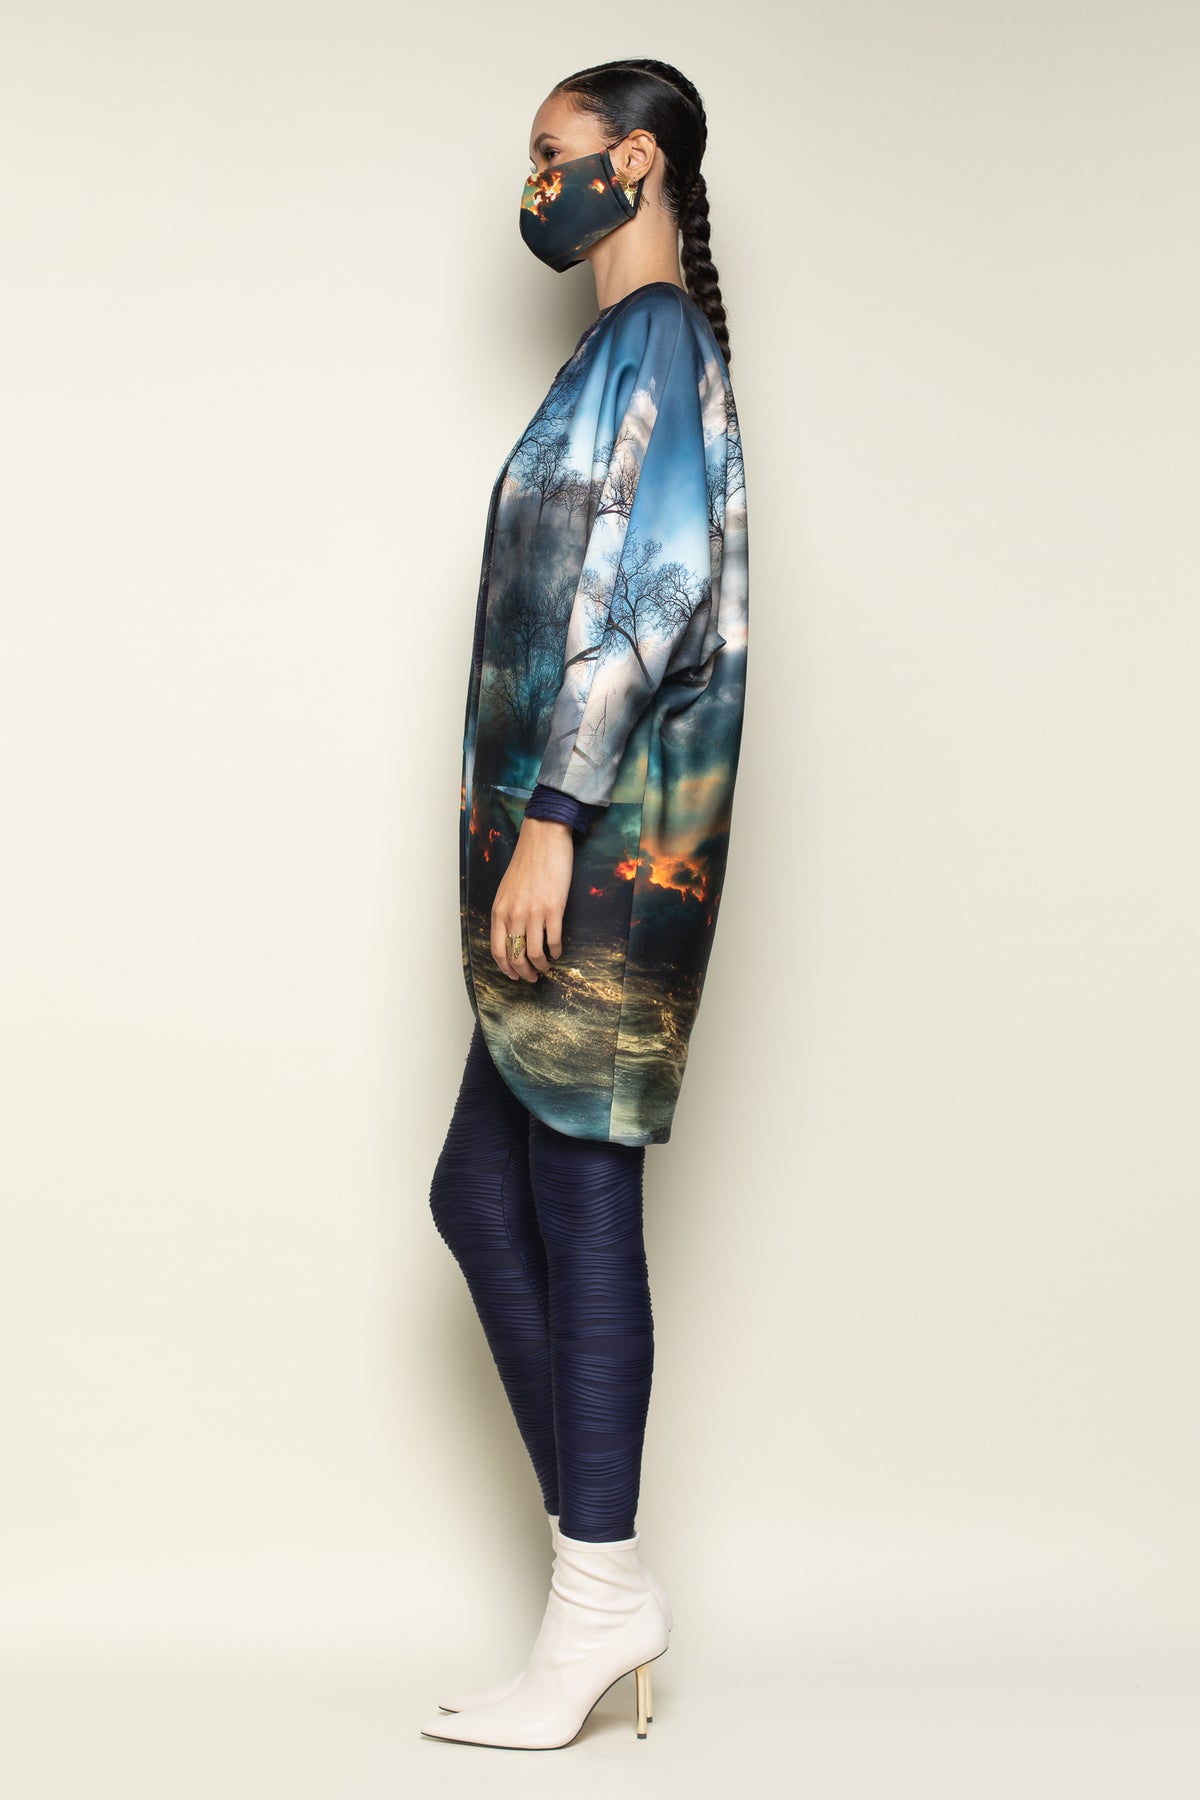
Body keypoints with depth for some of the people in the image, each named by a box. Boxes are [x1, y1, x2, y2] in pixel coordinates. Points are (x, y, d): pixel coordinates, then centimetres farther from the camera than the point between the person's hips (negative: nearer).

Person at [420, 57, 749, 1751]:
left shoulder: (650, 341, -7)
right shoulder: (640, 354, 23)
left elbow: (648, 589, -18)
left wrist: (551, 815, -22)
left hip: (608, 836, -10)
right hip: (581, 838, 10)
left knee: (580, 1201, -6)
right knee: (483, 1192, 10)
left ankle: (601, 1596, 2)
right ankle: (601, 1560, 15)